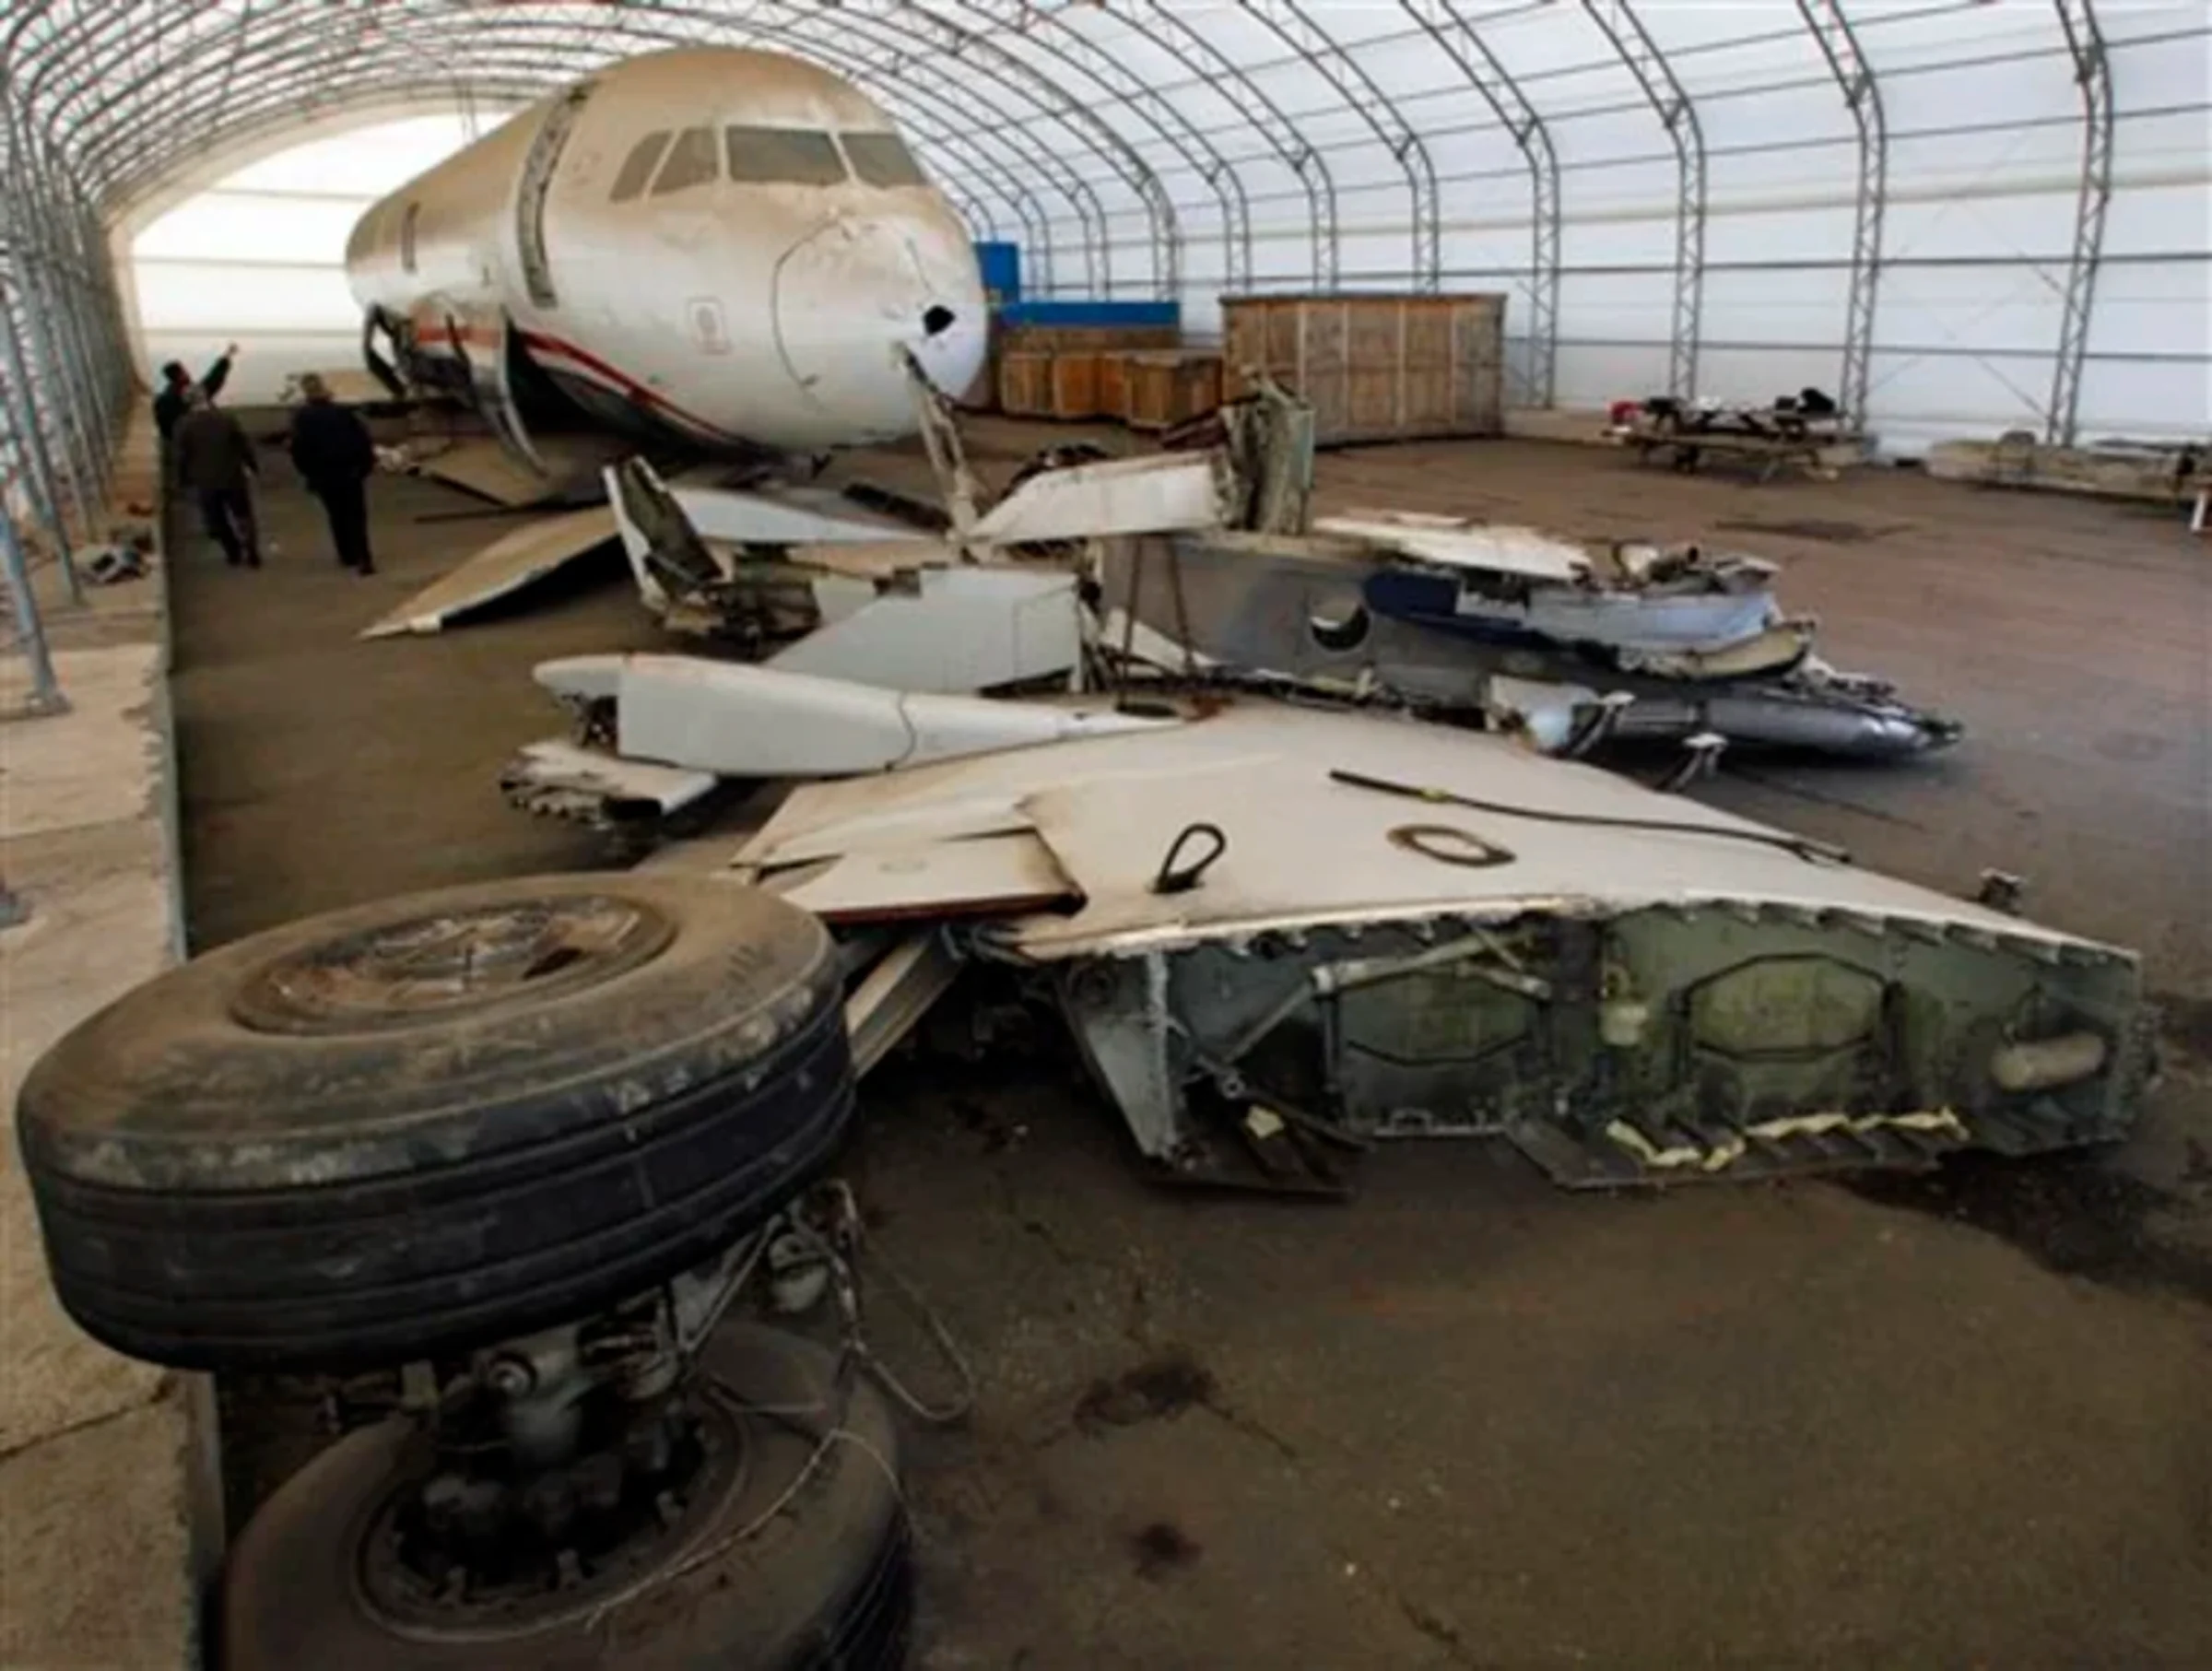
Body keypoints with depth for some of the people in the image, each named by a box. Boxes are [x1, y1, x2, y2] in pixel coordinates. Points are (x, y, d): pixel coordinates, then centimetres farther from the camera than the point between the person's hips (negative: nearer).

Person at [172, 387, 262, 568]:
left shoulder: (184, 427, -8)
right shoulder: (227, 419, -6)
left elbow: (182, 457, -5)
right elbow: (245, 445, -2)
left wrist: (184, 480, 8)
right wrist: (252, 466, 12)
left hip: (206, 482, -1)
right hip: (233, 477, 1)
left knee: (217, 521, 16)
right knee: (244, 516, 13)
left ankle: (234, 553, 18)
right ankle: (253, 555, 11)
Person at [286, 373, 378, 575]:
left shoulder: (302, 418, -5)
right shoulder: (344, 412, -5)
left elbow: (299, 449, -7)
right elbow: (363, 439, -6)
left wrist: (308, 473, 5)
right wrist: (367, 463, 3)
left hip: (323, 474, 0)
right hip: (351, 470, 0)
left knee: (337, 516, 16)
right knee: (356, 515, 0)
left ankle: (348, 556, 23)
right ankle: (363, 559, -12)